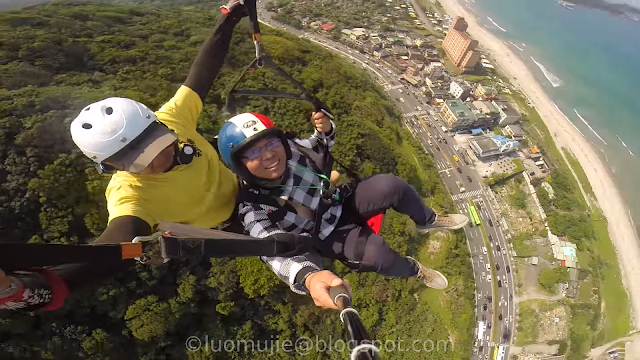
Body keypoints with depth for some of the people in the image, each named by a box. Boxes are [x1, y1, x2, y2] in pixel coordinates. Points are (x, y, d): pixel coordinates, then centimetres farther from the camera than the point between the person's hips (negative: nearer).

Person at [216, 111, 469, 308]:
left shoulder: (290, 148, -13)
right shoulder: (253, 207, -26)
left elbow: (319, 146, 8)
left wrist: (325, 130, -16)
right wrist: (308, 276, -61)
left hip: (343, 202, 4)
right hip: (330, 236, -4)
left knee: (391, 185, -20)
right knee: (375, 253, -30)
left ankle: (427, 221, 12)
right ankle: (414, 270, 6)